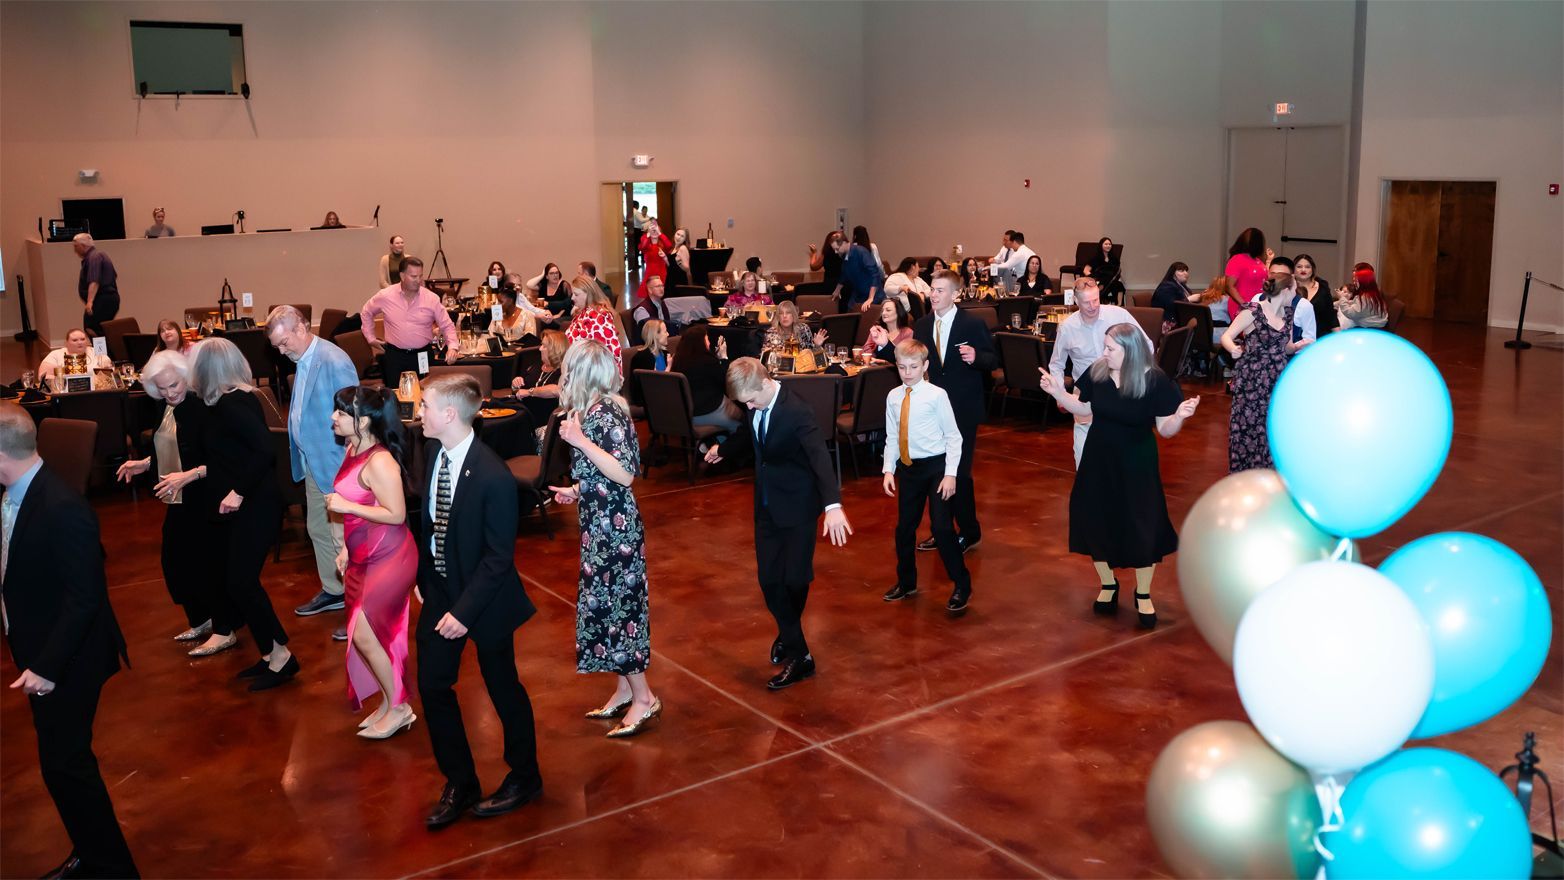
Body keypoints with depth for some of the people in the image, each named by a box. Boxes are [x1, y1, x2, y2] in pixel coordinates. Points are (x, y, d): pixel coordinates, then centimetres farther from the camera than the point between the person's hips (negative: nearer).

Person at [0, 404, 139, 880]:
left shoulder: (63, 509, -27)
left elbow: (85, 597, -25)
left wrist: (47, 666, -22)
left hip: (67, 661, -9)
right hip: (43, 653, 9)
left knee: (64, 765, 2)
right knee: (66, 761, 20)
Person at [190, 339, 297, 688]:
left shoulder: (232, 404, -18)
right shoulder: (237, 399, 10)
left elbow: (265, 449, -30)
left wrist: (239, 491, -26)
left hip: (254, 506, -10)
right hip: (241, 506, 10)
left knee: (241, 582, -9)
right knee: (238, 580, 11)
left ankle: (280, 655, 1)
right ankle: (270, 655, 18)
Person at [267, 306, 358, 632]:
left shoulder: (334, 362, -20)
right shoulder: (302, 360, 8)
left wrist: (349, 467, -19)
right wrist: (301, 458, 15)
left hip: (336, 465, -10)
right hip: (313, 463, 10)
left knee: (343, 537, -4)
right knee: (318, 529, 21)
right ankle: (333, 591, 37)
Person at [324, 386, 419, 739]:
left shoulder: (380, 461, -23)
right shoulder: (353, 450, 5)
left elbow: (396, 515, -24)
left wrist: (345, 506, -24)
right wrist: (346, 548, 14)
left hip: (388, 558, -9)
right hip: (364, 557, 9)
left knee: (364, 634, -6)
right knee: (371, 633, 15)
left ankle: (398, 708, 10)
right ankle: (388, 701, 30)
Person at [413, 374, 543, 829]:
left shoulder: (493, 476, -26)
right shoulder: (433, 453, -5)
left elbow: (499, 555, -22)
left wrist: (465, 610, -22)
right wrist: (424, 577, 7)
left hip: (483, 595, -6)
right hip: (439, 590, 7)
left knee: (503, 687, 11)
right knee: (432, 685, 10)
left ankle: (524, 777, 33)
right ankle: (460, 783, 29)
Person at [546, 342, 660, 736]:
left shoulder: (604, 414, -20)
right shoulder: (594, 411, 6)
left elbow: (625, 474, -27)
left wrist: (580, 441, -28)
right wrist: (578, 490, 22)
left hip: (615, 527, -9)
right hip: (601, 524, 9)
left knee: (616, 607, -1)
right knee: (604, 605, 15)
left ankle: (643, 698, 10)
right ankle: (624, 689, 27)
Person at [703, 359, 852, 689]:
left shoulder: (796, 411, -24)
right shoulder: (756, 406, -1)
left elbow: (819, 456, -35)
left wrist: (833, 505, -48)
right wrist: (723, 449, 38)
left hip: (797, 507, -7)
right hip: (767, 505, 7)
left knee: (795, 579, 0)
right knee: (769, 579, 3)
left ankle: (787, 634, 28)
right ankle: (799, 655, 12)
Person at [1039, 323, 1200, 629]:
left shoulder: (1155, 381, -17)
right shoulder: (1096, 373, -8)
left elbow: (1166, 429, -13)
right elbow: (1085, 409, 7)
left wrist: (1180, 415, -32)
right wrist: (1058, 393, -6)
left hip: (1136, 464, -3)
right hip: (1099, 460, 3)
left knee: (1140, 527, 4)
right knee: (1096, 522, 10)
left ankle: (1143, 595, 24)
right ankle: (1108, 585, 33)